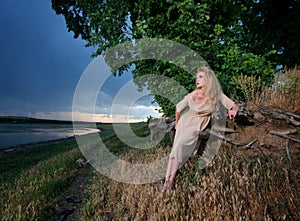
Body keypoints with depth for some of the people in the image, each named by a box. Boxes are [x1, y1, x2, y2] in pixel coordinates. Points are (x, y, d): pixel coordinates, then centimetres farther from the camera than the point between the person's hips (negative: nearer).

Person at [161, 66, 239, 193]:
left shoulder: (217, 94, -12)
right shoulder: (192, 95, -15)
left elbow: (234, 106, -11)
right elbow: (178, 108, 0)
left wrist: (233, 110, -34)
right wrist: (177, 124, 10)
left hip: (199, 125, 0)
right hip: (185, 121, 0)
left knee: (181, 144, -16)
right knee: (177, 147, -12)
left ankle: (170, 178, -4)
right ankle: (168, 179, -3)